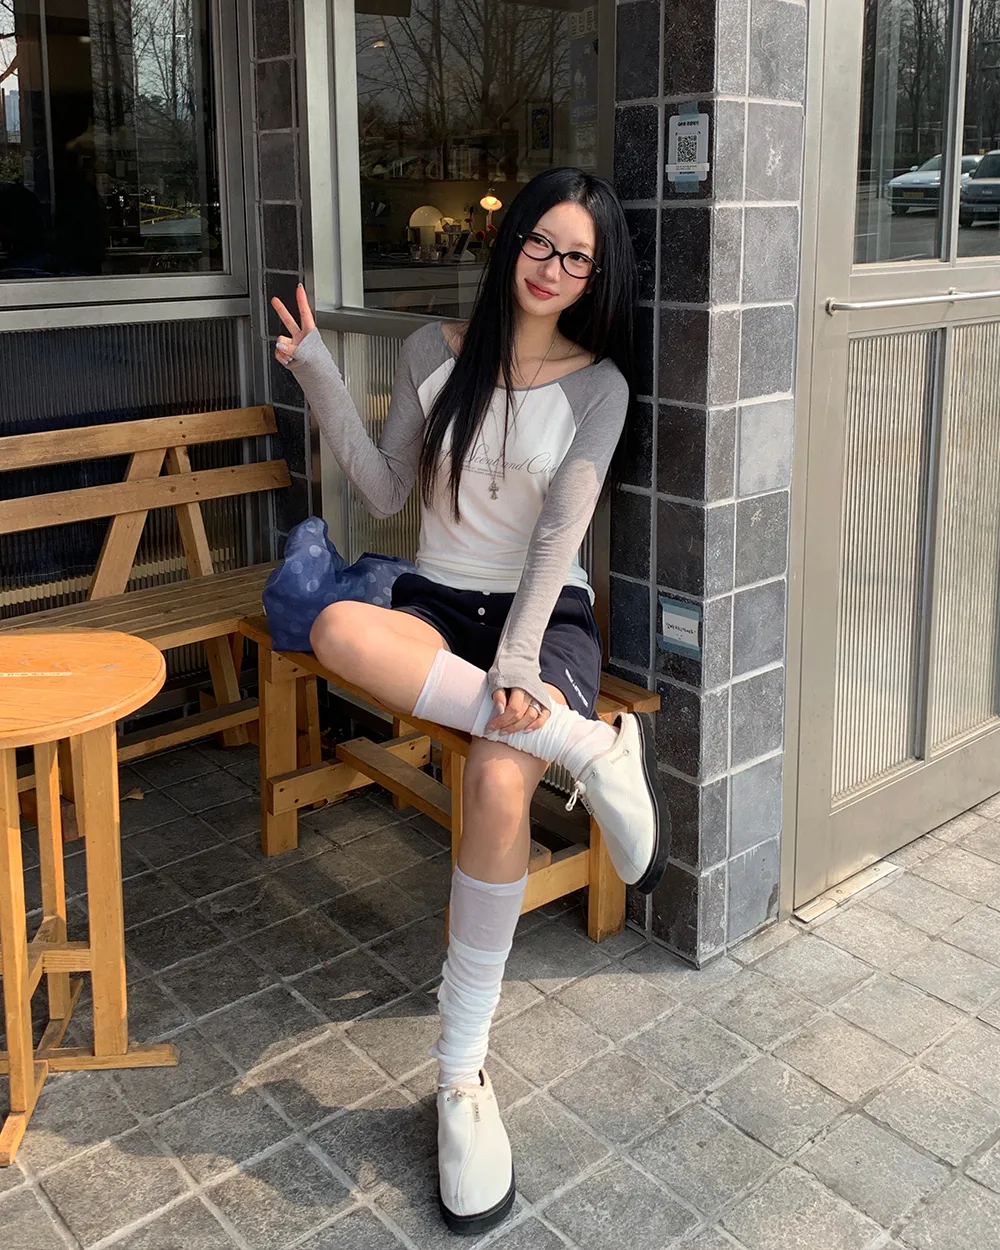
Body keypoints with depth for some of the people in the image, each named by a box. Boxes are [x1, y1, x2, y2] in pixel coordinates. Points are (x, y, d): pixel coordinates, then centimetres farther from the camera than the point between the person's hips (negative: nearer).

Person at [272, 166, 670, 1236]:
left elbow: (561, 527, -11)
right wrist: (323, 386, -4)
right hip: (438, 604, 2)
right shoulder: (435, 353, 8)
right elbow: (385, 496, 8)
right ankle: (589, 747, -30)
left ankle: (460, 1072, -17)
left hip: (546, 611, -2)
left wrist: (518, 663, -23)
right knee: (338, 629, -36)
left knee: (498, 779, -33)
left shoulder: (599, 383, 1)